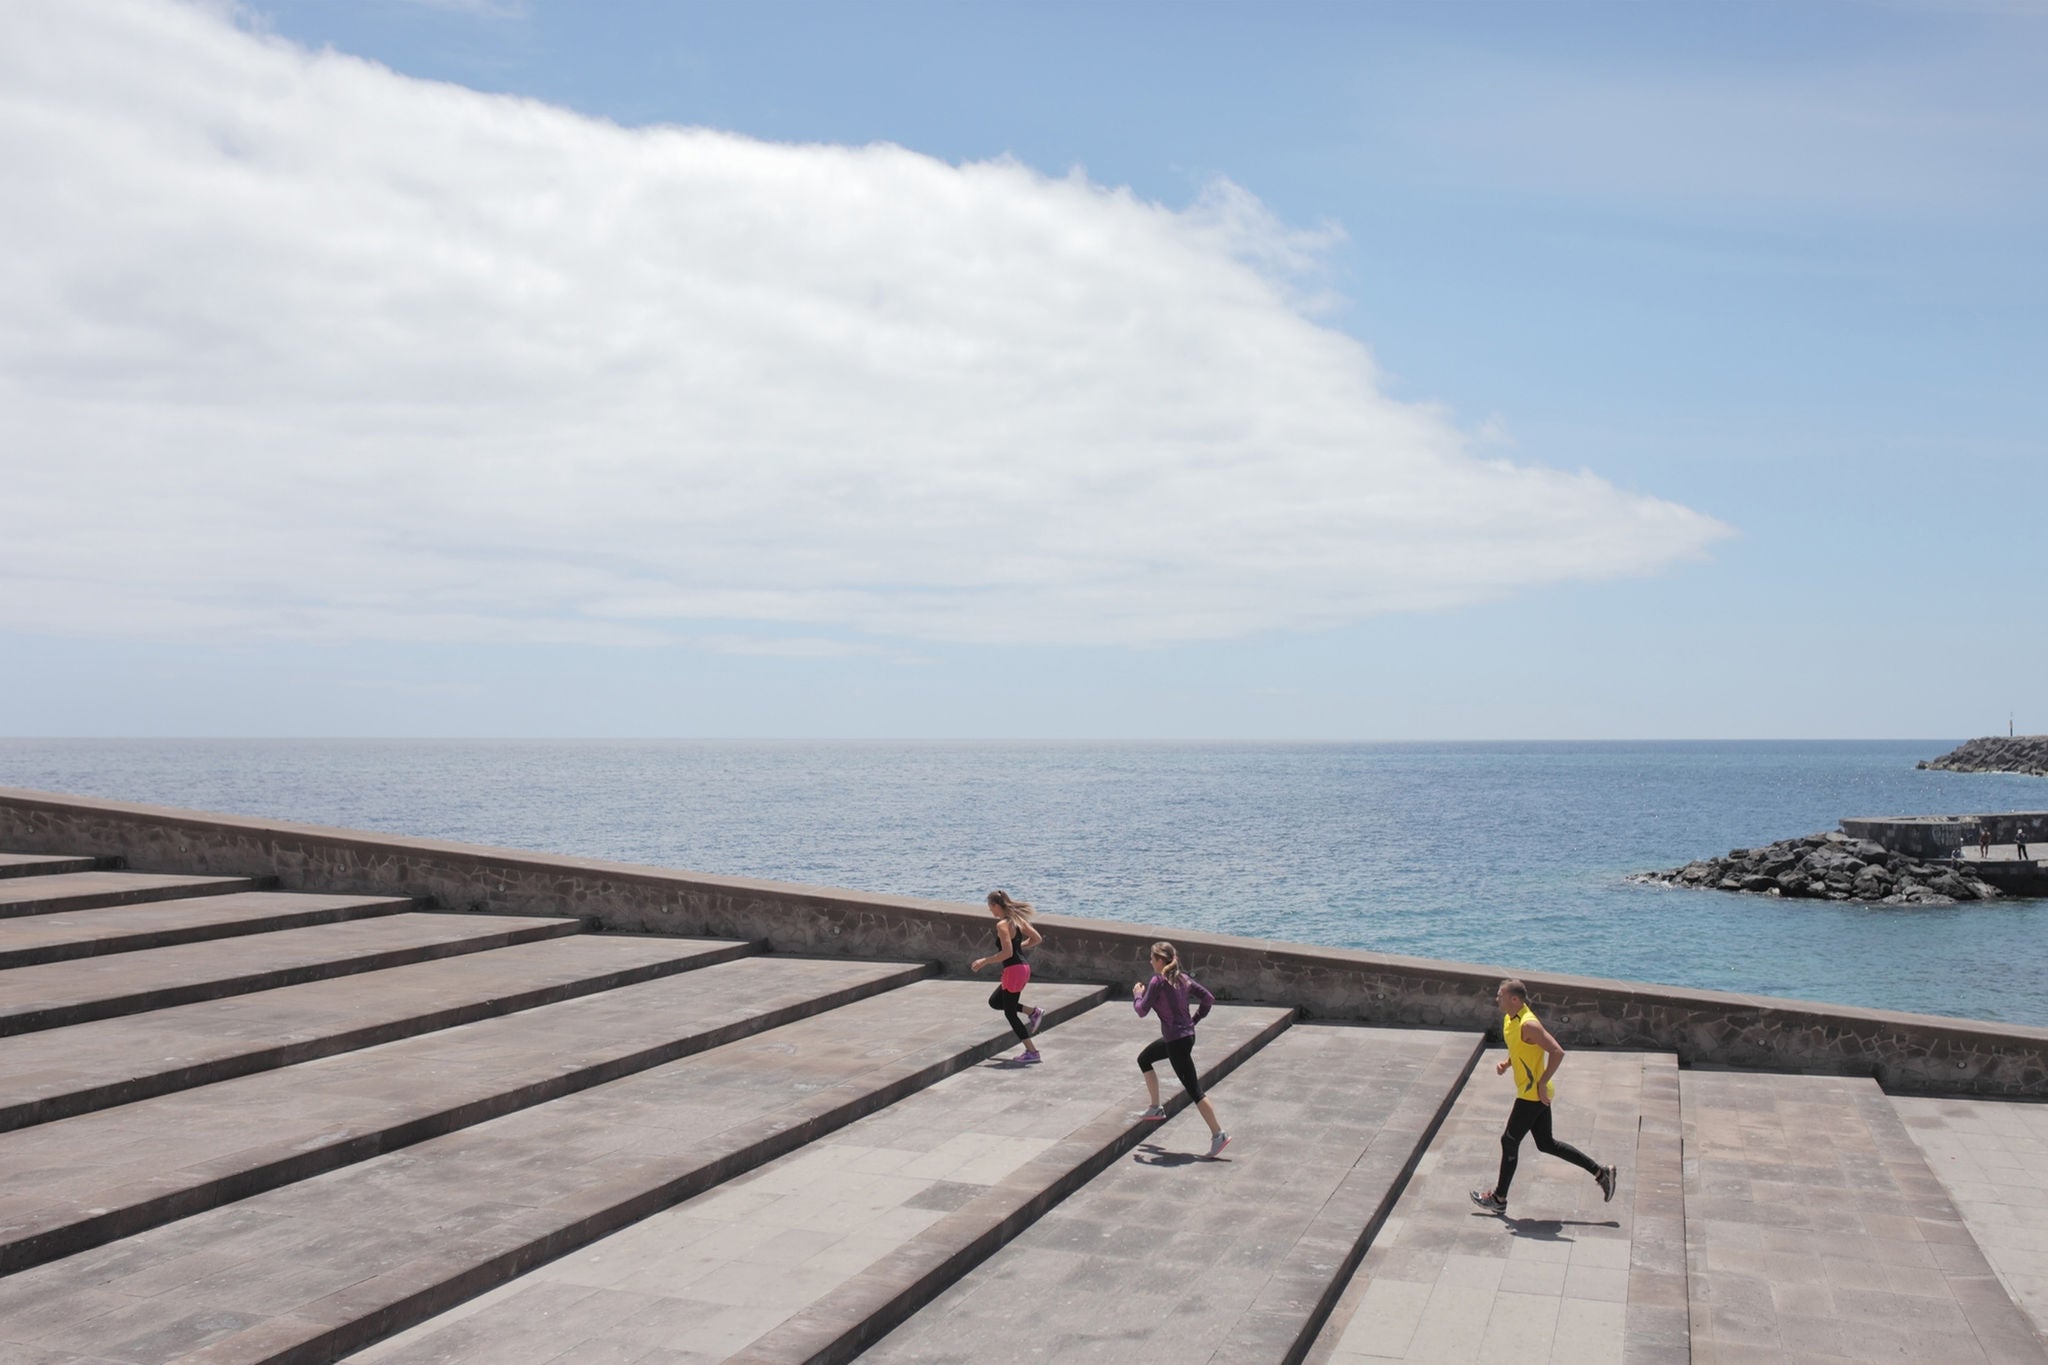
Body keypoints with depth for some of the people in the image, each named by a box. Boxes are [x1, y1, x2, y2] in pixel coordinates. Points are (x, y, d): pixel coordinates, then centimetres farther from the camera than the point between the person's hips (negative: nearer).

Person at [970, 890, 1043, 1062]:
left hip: (1014, 971, -9)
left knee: (1010, 1013, 3)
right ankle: (1033, 1012, 15)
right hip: (1023, 968, 9)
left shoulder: (1002, 925, -17)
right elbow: (1037, 939, 11)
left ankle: (1032, 1051, 4)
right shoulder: (1017, 919, 9)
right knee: (994, 1002, 23)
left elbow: (1007, 953, -24)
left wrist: (984, 961, -15)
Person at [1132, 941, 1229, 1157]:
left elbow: (1142, 1011, -13)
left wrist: (1137, 994, 5)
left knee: (1193, 1090, -6)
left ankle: (1218, 1134, -6)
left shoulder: (1158, 981, -16)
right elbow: (1208, 999, 7)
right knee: (1144, 1060, 27)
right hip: (1185, 1035, 9)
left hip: (1176, 1041, -9)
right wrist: (1194, 1020, 13)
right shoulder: (1183, 978, 6)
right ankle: (1156, 1108, 33)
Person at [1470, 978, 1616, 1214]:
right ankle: (1601, 1172, 23)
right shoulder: (1509, 1019, 5)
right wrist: (1506, 1064, 4)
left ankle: (1499, 1199, 12)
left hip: (1533, 1094, -10)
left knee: (1509, 1141, 0)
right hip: (1534, 1094, 10)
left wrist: (1542, 1083, -23)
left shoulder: (1528, 1025, -24)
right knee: (1546, 1143, 16)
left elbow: (1557, 1052, -27)